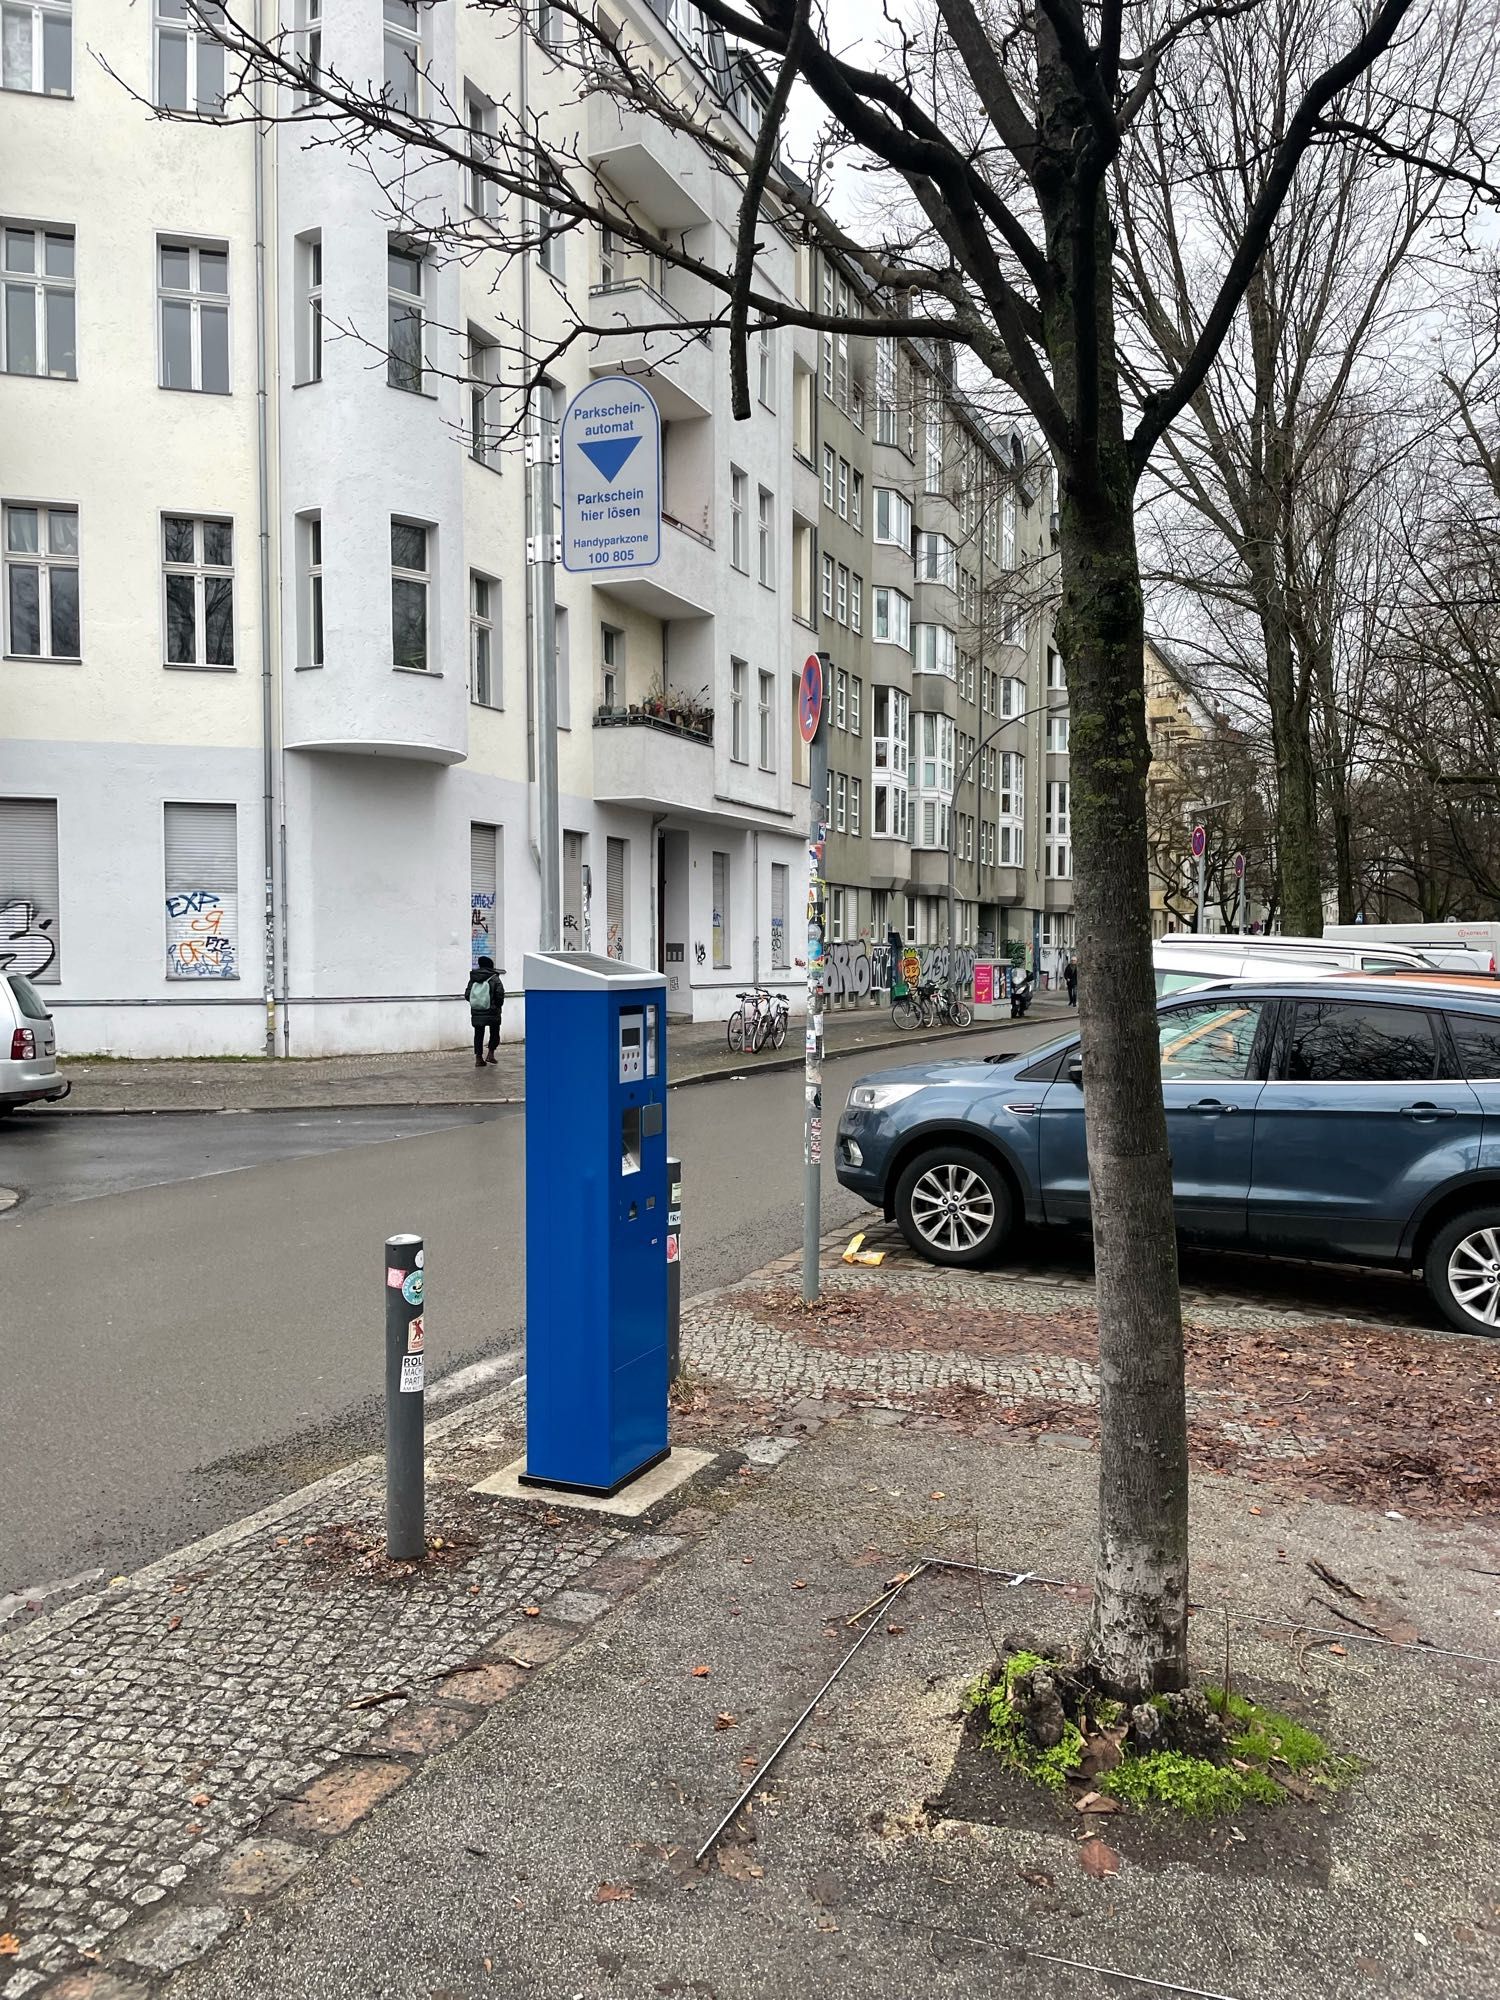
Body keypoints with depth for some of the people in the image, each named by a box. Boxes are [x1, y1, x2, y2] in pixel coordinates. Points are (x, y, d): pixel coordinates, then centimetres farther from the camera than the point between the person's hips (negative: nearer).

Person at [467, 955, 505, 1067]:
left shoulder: (473, 979, 2)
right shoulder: (495, 979, -8)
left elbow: (468, 995, 2)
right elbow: (500, 995, -13)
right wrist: (498, 1006, 4)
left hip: (476, 1013, 3)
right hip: (492, 1012, -3)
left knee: (478, 1034, 8)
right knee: (494, 1033, 14)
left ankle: (478, 1058, 5)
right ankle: (490, 1054, 7)